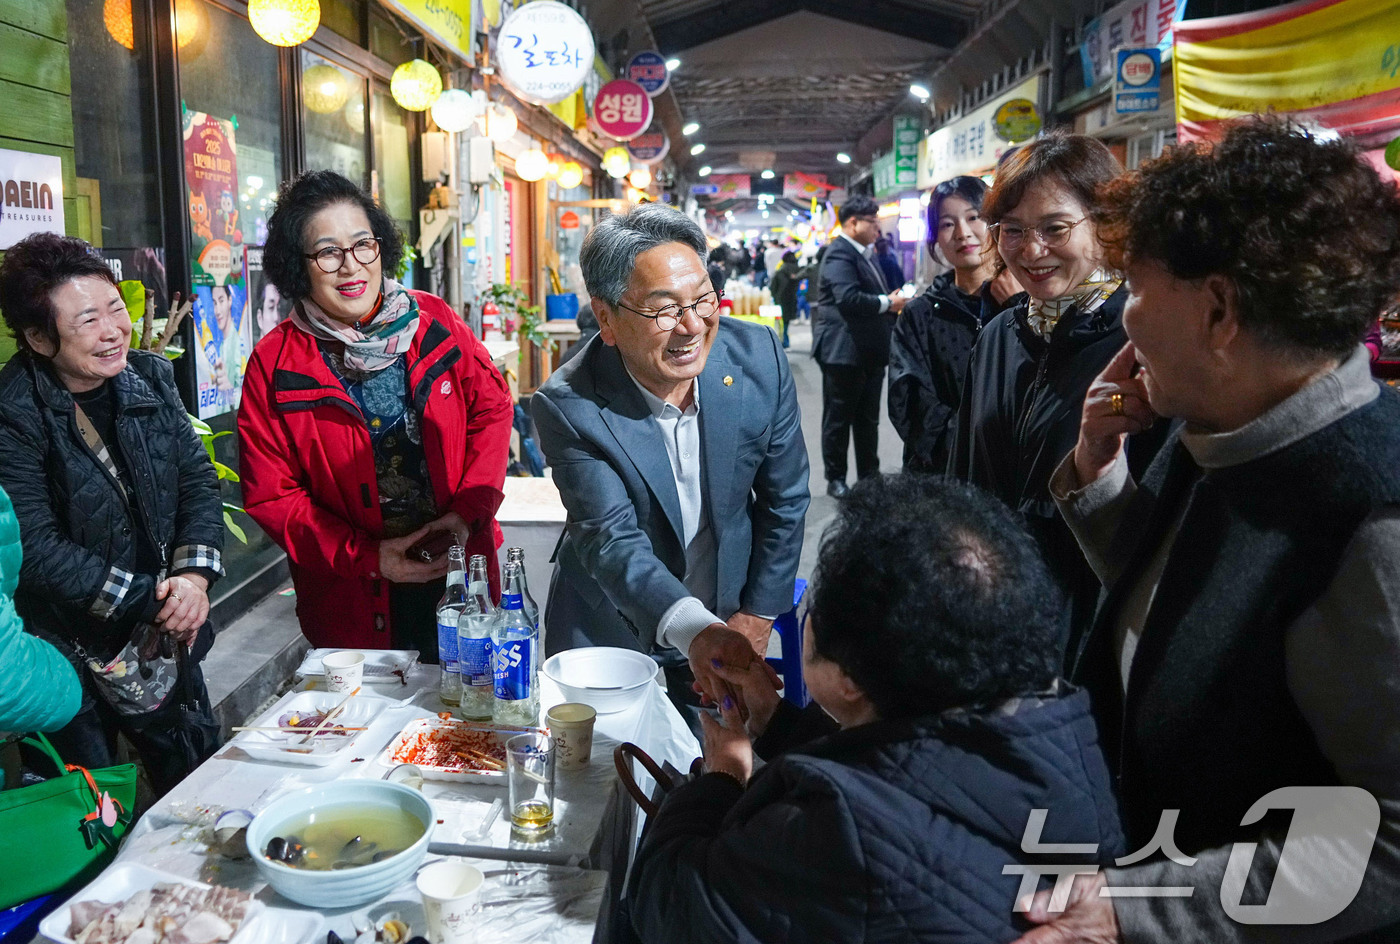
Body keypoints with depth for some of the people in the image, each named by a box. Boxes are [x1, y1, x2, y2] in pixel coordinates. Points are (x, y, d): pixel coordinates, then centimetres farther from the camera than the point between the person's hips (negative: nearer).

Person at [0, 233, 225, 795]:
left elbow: (198, 480, 2)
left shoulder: (151, 378, -1)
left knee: (201, 780, 20)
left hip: (166, 637, 5)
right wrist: (147, 600, -20)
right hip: (69, 657, -5)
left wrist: (194, 575, -13)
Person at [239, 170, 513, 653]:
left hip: (459, 573, 2)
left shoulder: (433, 321, -2)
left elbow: (491, 406, 3)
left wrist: (467, 512, -10)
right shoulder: (274, 364, -7)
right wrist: (367, 556, -15)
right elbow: (270, 495, -5)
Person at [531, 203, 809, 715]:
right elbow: (611, 538, -31)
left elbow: (784, 499, -5)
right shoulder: (568, 406, -25)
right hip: (610, 636, -2)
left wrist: (757, 616, -3)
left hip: (729, 622, 3)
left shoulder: (759, 355, -16)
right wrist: (693, 629, -47)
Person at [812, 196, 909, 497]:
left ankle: (869, 477, 24)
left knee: (868, 420, 15)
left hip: (870, 352, 9)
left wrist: (893, 300, 4)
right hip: (844, 352, -9)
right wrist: (887, 303, -18)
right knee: (839, 419, 3)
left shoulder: (863, 255, 18)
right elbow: (848, 298, -28)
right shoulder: (840, 253, -14)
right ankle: (835, 479, 13)